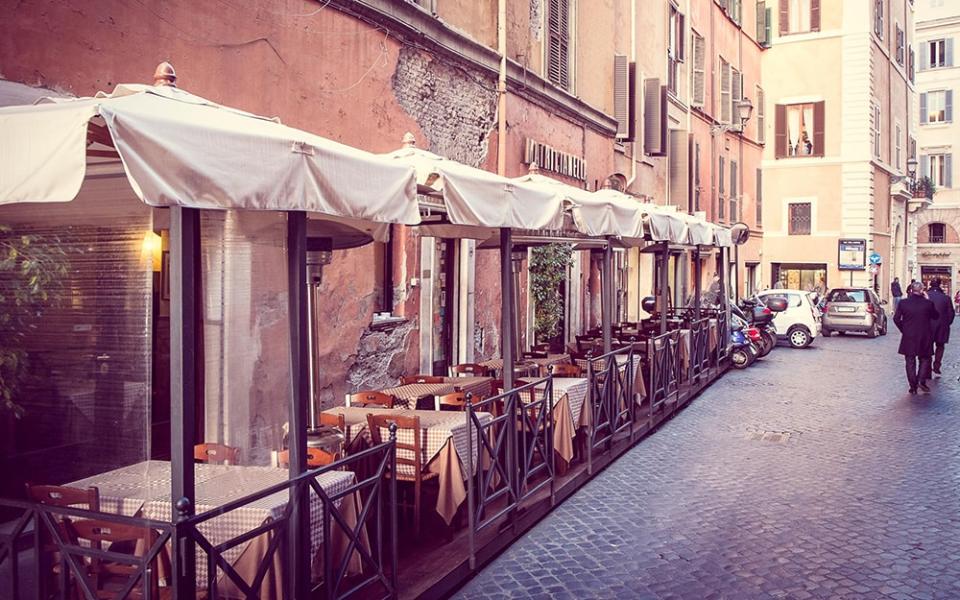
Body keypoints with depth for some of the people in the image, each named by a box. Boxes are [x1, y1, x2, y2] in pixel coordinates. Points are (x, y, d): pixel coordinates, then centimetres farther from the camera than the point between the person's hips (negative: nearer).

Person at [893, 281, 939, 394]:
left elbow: (896, 319, -4)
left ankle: (913, 386, 9)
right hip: (925, 337, 0)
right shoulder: (928, 303, -10)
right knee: (925, 359, 17)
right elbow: (935, 317, 6)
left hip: (908, 337, 0)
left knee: (910, 362, 8)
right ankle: (921, 381, 1)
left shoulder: (903, 302, -7)